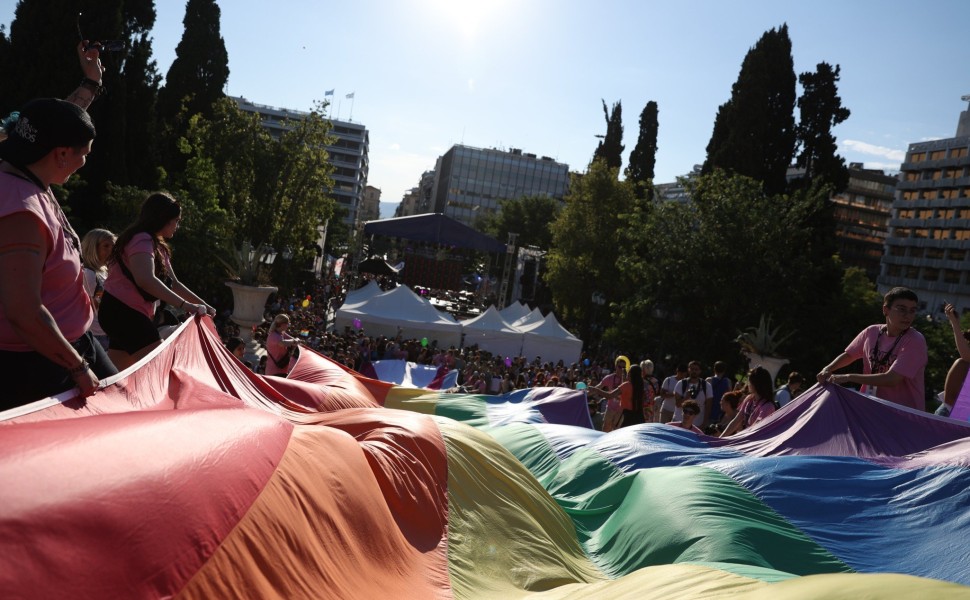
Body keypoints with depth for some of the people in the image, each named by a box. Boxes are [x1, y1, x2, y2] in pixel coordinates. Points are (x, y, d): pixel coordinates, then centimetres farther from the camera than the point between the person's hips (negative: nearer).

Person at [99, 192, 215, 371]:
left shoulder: (158, 246, 17)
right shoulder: (142, 240, -16)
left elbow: (173, 283, 22)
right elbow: (146, 280, -34)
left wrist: (202, 304, 15)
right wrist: (184, 305, -36)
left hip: (131, 314, 11)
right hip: (122, 311, -11)